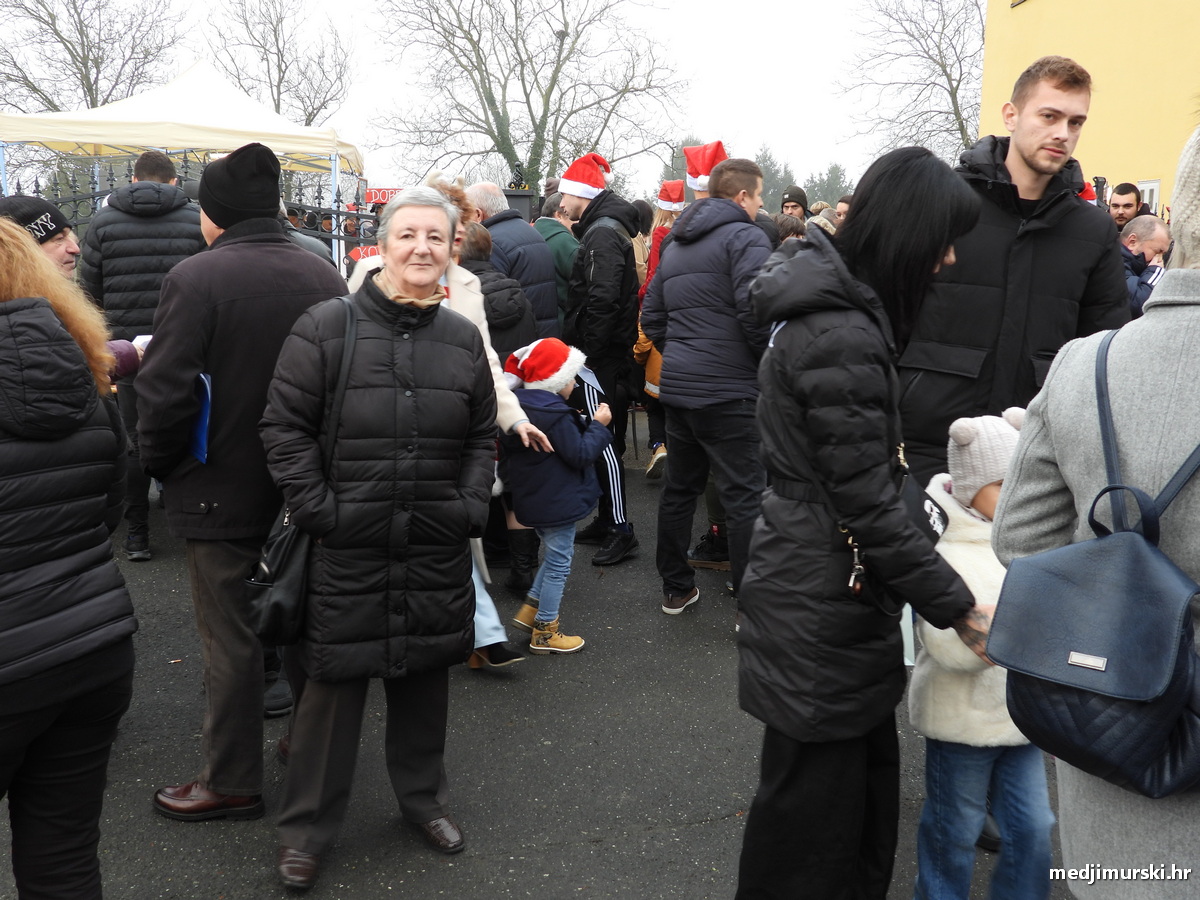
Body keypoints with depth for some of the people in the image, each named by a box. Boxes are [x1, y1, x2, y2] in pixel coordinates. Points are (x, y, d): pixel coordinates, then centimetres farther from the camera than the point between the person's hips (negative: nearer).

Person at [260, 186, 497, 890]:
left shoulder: (465, 339, 7)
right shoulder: (325, 328, -6)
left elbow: (482, 436, 14)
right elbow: (285, 427, -5)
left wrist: (472, 506, 2)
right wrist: (318, 508, -11)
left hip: (437, 550, 4)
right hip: (348, 549, -3)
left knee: (426, 673, 16)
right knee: (335, 681, 7)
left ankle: (424, 797, 39)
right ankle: (308, 828, 26)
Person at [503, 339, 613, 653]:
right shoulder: (556, 415, -23)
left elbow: (505, 453, 14)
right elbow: (580, 454, -21)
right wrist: (598, 425, -11)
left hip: (530, 499, 9)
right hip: (557, 503, -9)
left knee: (556, 555, 24)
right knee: (559, 563, 4)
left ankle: (530, 609, 24)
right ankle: (544, 632, 13)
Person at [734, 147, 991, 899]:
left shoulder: (838, 307, 7)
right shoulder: (841, 338, -24)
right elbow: (868, 502, -22)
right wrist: (956, 606, -15)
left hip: (839, 590, 10)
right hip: (823, 604, -10)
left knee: (867, 777, 22)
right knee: (817, 797, 8)